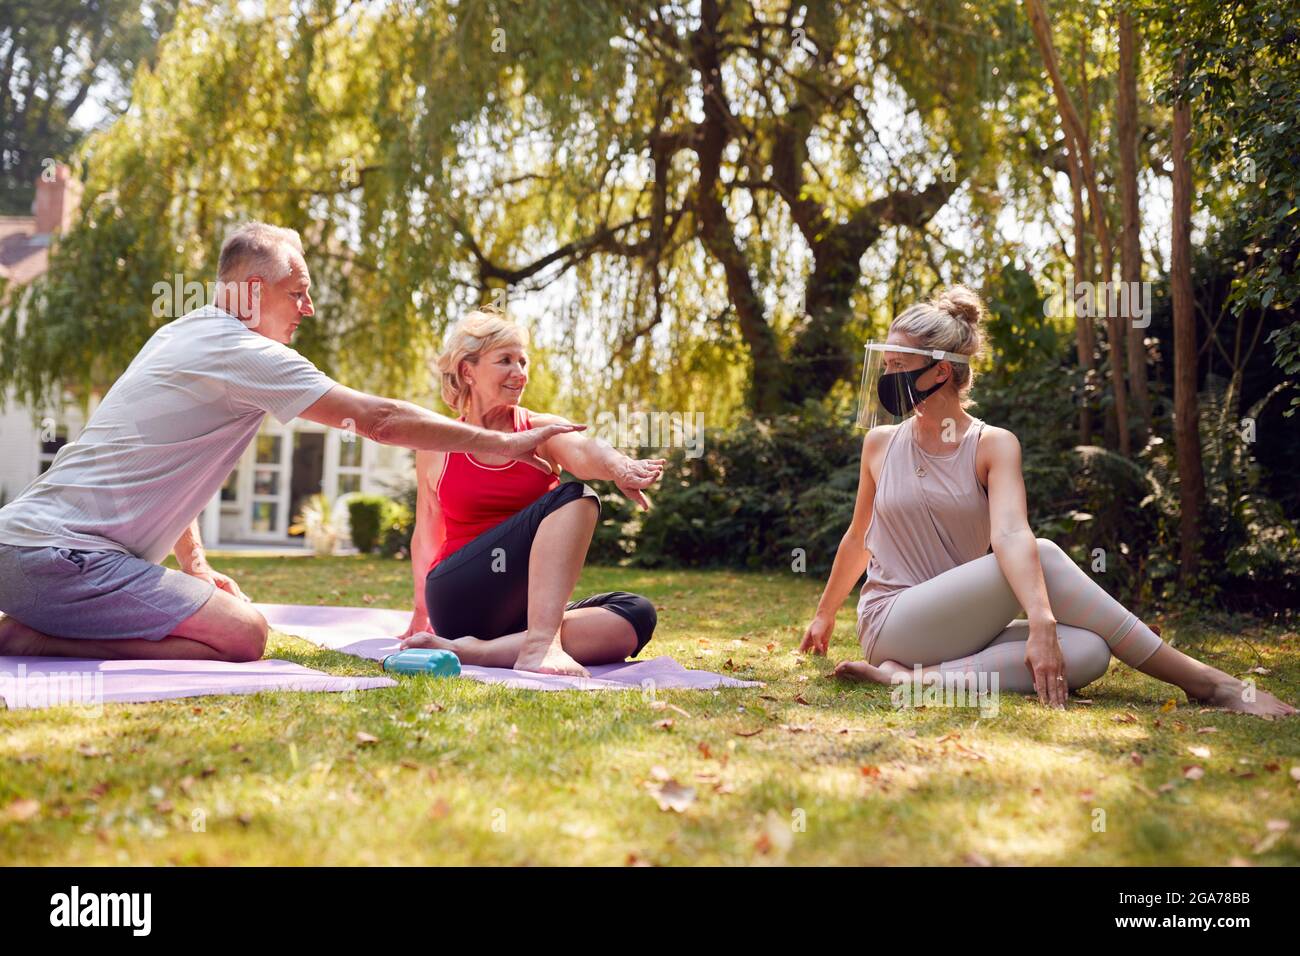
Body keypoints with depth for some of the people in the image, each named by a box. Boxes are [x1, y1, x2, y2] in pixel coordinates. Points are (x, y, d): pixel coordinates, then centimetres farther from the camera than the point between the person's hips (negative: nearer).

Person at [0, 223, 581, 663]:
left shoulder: (179, 335, 17)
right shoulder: (244, 352, -12)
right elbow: (380, 420, -14)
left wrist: (194, 562, 19)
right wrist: (503, 444, -7)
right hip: (60, 556, -10)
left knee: (231, 618, 14)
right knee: (243, 634, -15)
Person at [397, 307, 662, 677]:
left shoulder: (544, 431, 4)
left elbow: (583, 451, -21)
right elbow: (426, 537, 14)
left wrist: (618, 467, -43)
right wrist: (421, 610, 14)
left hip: (527, 606, 4)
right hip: (459, 600, -4)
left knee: (636, 615, -25)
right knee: (572, 497, -24)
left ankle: (475, 651, -36)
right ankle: (539, 646, -42)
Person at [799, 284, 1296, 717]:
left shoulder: (993, 446, -1)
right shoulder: (881, 443, 4)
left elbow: (1010, 533, -20)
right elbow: (858, 537, 18)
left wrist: (1041, 621, -37)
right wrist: (824, 615, 28)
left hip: (962, 628, 2)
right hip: (890, 626, -2)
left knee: (1088, 651, -27)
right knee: (1044, 557, -26)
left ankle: (919, 677, -33)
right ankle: (1205, 682, -23)